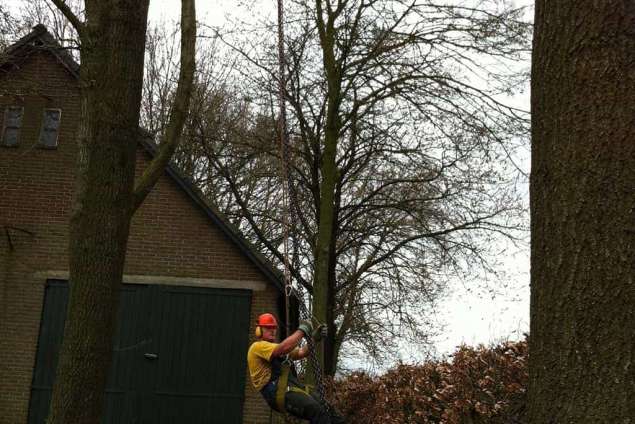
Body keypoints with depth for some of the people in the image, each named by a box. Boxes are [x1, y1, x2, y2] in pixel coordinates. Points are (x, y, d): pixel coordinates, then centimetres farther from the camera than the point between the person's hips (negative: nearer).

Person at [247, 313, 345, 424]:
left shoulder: (278, 348, 29)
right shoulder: (257, 347, -1)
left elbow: (301, 353, 17)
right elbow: (284, 348, -18)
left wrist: (314, 338, 1)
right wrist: (302, 330, -7)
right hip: (278, 392, -9)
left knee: (328, 407, -10)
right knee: (316, 410, -29)